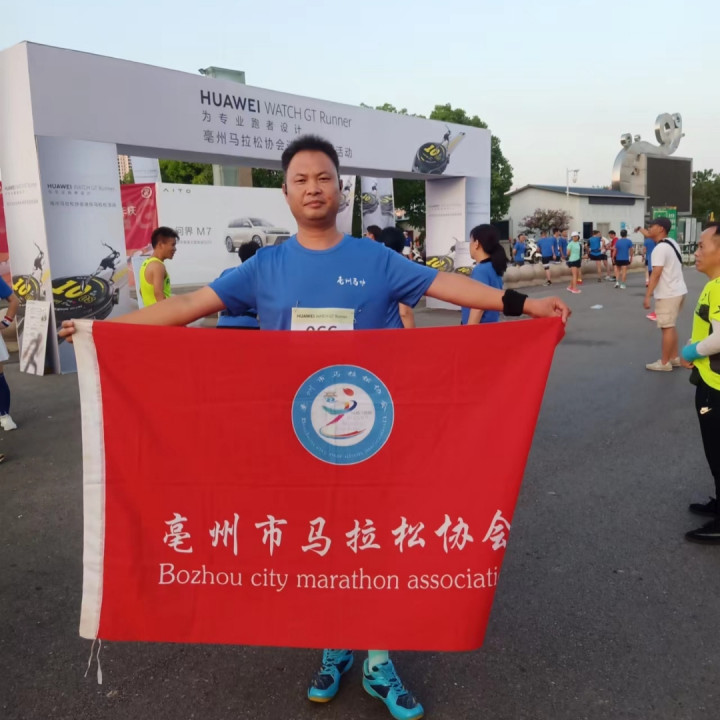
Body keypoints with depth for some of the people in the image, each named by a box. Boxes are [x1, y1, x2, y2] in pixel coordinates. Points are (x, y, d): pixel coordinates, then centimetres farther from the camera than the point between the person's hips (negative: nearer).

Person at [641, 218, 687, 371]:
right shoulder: (671, 242, 8)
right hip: (678, 290, 9)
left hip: (668, 294, -9)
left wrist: (647, 296, -22)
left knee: (667, 328, -3)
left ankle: (664, 363, 3)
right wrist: (649, 235, 32)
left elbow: (655, 274, -23)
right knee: (671, 326, 17)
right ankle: (674, 358, 23)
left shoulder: (660, 249, -19)